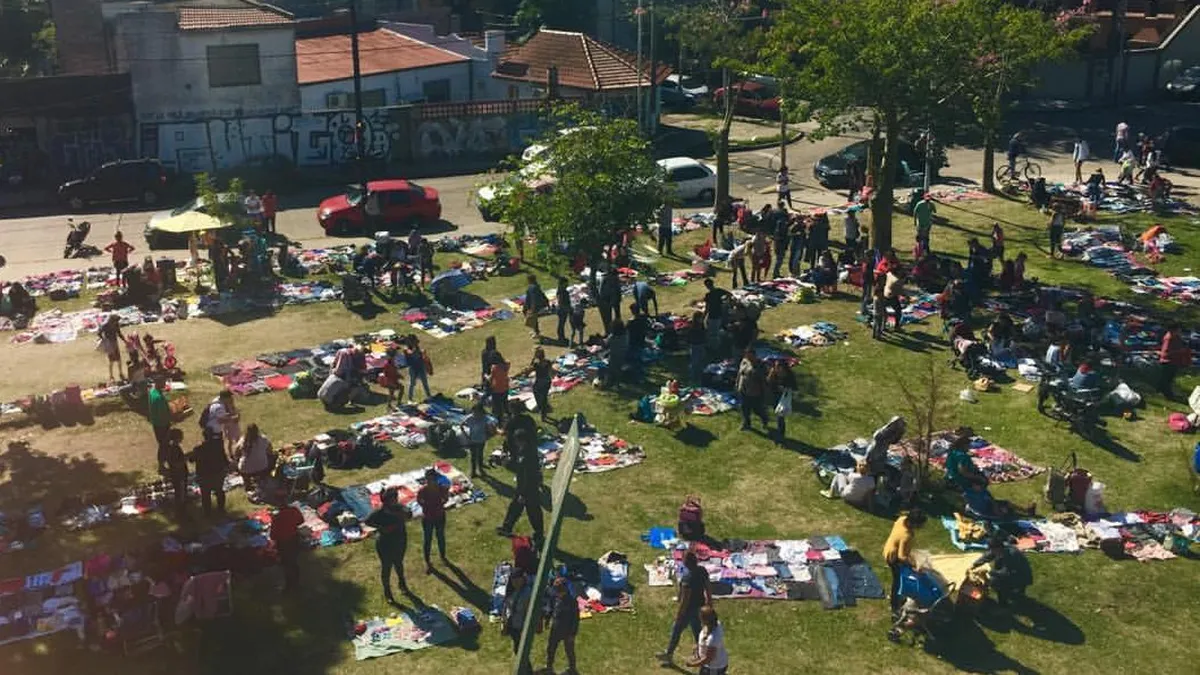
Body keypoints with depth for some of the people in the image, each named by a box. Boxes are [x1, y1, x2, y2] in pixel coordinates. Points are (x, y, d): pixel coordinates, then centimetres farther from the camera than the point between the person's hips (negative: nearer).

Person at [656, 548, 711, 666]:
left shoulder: (687, 578, -34)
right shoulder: (702, 570, -11)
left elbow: (685, 599, -27)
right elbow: (708, 588, 3)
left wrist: (679, 614, -15)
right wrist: (709, 601, 18)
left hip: (689, 608, -7)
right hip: (698, 605, 7)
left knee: (676, 630, 14)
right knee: (697, 629, 26)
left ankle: (669, 654, 31)